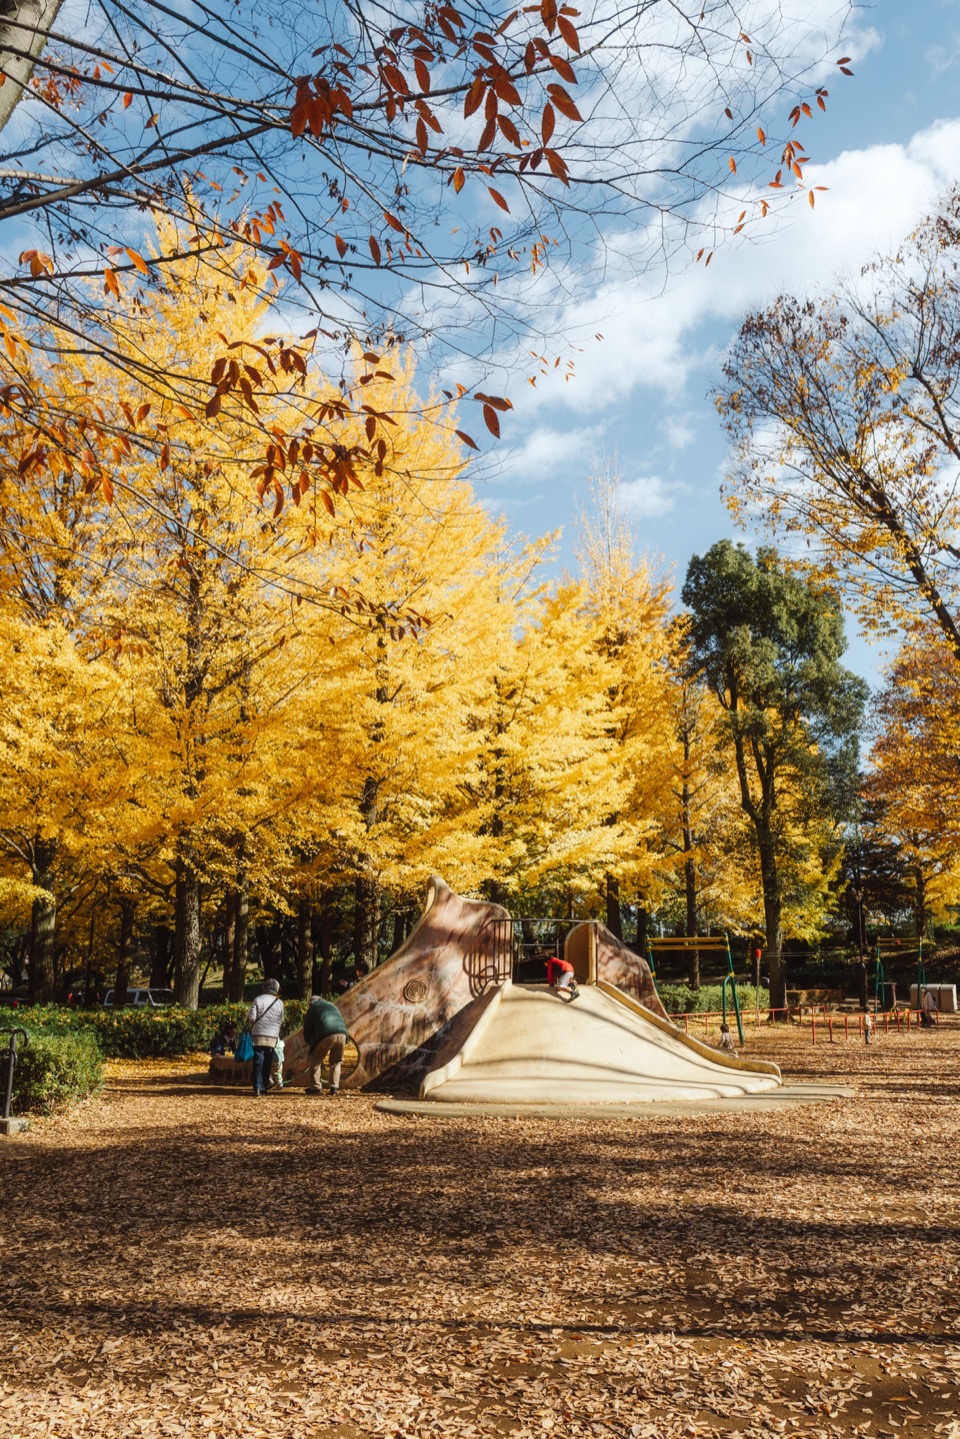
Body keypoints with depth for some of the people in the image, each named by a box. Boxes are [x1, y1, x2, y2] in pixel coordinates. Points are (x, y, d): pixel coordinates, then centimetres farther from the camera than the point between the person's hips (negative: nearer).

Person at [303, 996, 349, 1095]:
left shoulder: (312, 1008, 24)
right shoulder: (332, 1006, 37)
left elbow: (307, 1030, 21)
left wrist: (312, 1044, 39)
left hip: (327, 1035, -4)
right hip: (342, 1033, 4)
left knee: (315, 1061, 14)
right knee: (336, 1062, 21)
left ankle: (316, 1087, 11)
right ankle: (334, 1087, 13)